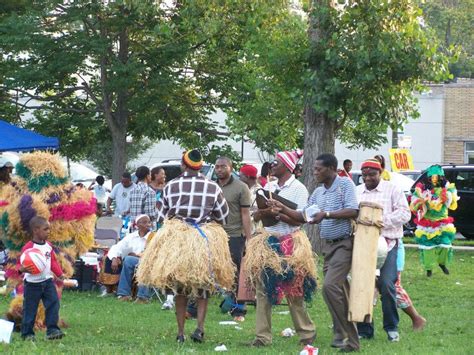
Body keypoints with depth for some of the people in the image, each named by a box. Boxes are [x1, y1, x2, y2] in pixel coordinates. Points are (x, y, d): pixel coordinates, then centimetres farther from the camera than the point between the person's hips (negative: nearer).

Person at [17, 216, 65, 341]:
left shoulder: (48, 245, 5)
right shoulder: (28, 247, -15)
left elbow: (53, 262, 15)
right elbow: (20, 263, -13)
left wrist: (59, 274, 6)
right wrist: (23, 269, -34)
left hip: (47, 281, 6)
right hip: (32, 284, -6)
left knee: (53, 303, -5)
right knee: (30, 309, 2)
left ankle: (52, 330, -2)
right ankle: (27, 333, 13)